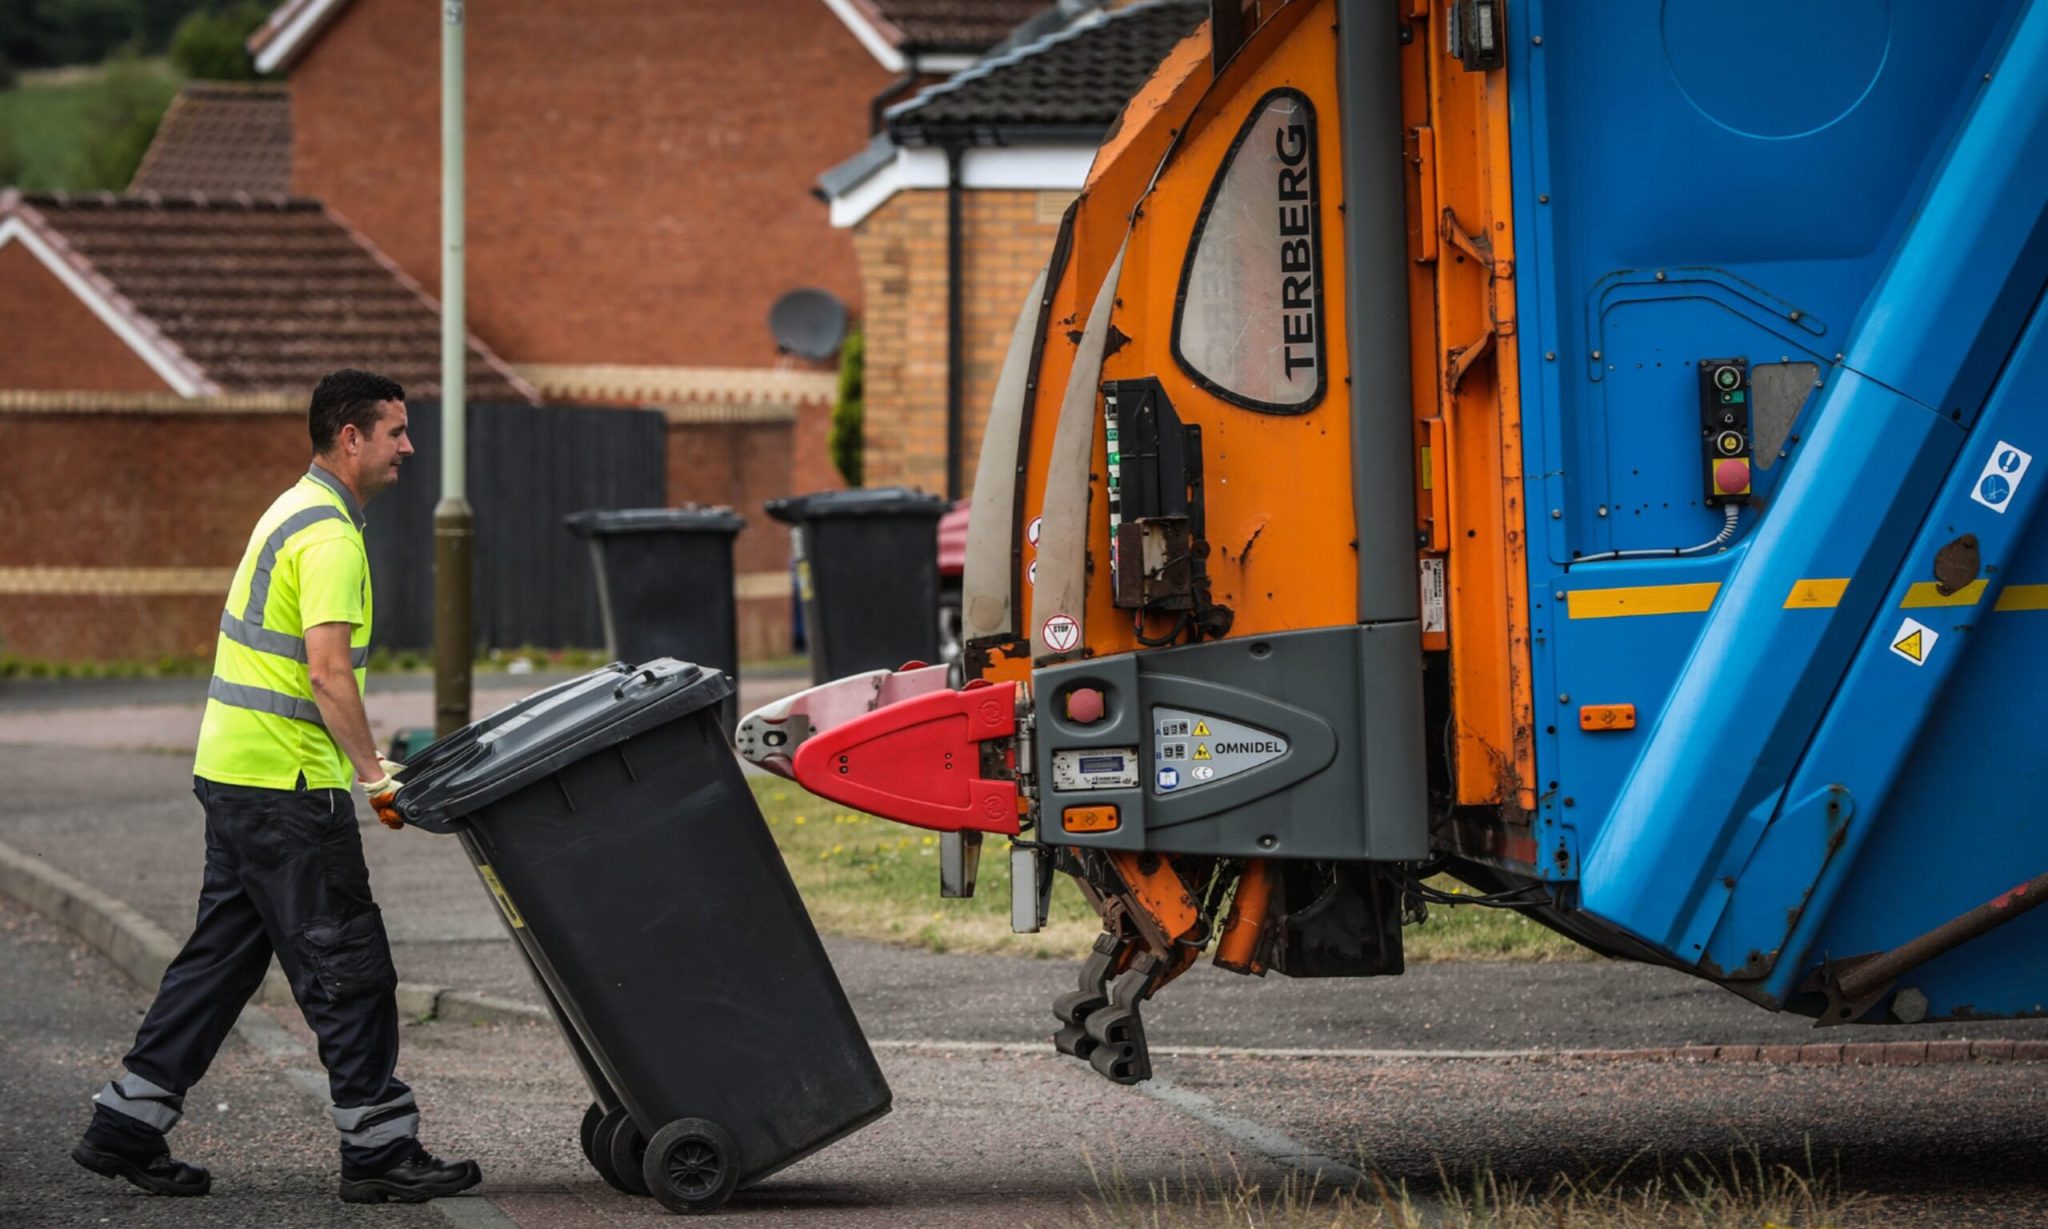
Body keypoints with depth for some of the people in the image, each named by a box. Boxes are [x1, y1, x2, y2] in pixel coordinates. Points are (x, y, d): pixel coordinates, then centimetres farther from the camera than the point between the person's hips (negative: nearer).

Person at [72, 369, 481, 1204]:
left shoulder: (296, 511, 17)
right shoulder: (330, 535, -16)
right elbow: (327, 671, -25)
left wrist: (364, 764, 22)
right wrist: (374, 774, -22)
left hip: (235, 771, 10)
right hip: (284, 784, -10)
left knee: (224, 955, 14)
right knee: (348, 966, -3)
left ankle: (126, 1127, 17)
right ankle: (378, 1150, 2)